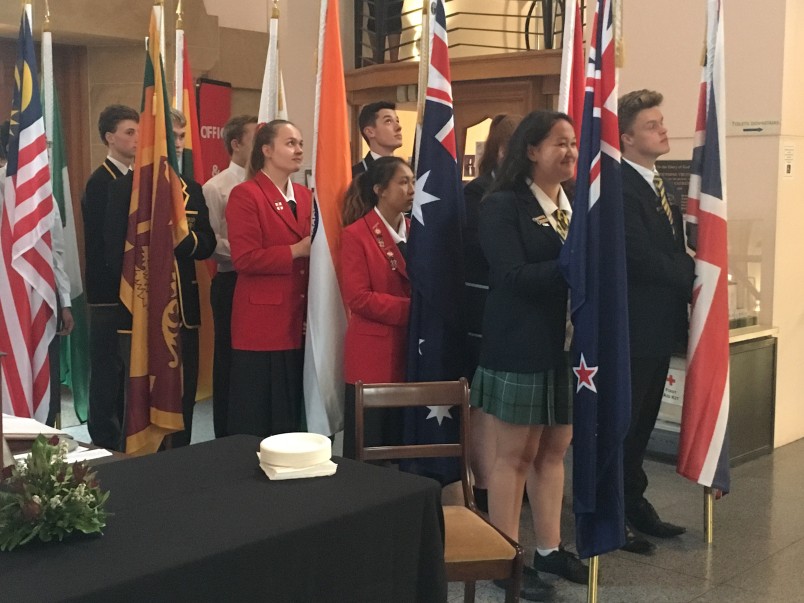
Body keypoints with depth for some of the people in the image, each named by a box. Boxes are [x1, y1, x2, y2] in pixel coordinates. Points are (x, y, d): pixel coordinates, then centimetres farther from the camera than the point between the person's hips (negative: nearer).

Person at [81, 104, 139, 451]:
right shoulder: (100, 183, -13)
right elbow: (103, 243, -18)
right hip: (110, 293, -8)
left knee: (128, 369, 15)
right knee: (108, 370, 0)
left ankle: (125, 437, 26)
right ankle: (105, 442, 9)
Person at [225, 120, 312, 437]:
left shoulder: (304, 196, 14)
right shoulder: (245, 194, -8)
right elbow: (245, 259, -16)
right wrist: (296, 251, -15)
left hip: (299, 321, 7)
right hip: (262, 322, -7)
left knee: (293, 416, 12)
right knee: (257, 420, 1)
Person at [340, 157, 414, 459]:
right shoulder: (356, 234, -6)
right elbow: (358, 298, -14)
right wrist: (410, 309, -18)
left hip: (410, 351, 6)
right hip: (372, 355, -5)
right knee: (367, 452, 1)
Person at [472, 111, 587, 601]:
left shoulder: (577, 205, 11)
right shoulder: (503, 205, -9)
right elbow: (514, 275, -18)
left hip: (568, 344, 7)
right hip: (522, 347, -6)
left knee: (555, 450, 13)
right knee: (515, 454, 3)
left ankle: (550, 548, 26)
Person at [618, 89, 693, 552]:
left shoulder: (658, 183, 14)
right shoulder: (618, 185, -17)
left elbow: (674, 249, 13)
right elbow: (641, 256, -23)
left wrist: (690, 272, -7)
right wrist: (692, 277, -10)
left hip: (659, 326, 9)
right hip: (631, 327, -9)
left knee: (641, 424, 17)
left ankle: (634, 504, 29)